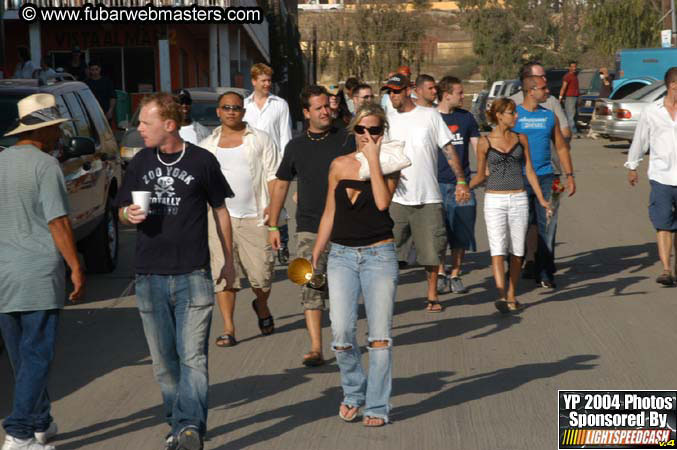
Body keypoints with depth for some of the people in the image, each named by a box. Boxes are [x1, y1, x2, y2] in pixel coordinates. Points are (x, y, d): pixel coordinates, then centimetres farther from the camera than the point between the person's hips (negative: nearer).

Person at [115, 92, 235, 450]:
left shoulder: (202, 161, 0)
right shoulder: (140, 162, 10)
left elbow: (220, 210, 11)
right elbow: (122, 211, 17)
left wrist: (229, 261, 12)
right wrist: (129, 215, -7)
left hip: (193, 276, -4)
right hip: (149, 276, 4)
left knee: (193, 356, -12)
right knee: (164, 360, 9)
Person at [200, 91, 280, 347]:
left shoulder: (260, 140, 8)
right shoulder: (208, 145, 15)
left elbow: (273, 176, 4)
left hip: (254, 217, -2)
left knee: (261, 273, -2)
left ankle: (262, 308, 30)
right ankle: (228, 329, 0)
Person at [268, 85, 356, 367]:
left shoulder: (345, 140, 0)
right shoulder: (296, 146, 7)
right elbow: (281, 185, 15)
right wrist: (273, 226, 14)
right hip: (308, 228, 1)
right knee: (311, 287, -9)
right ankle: (316, 349, -10)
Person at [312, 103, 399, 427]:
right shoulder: (339, 165, 9)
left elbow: (382, 202, -17)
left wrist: (373, 159, -13)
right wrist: (315, 255, 15)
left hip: (379, 255, -2)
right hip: (342, 255, 2)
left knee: (379, 336, -2)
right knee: (341, 332, -7)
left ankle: (377, 407, 9)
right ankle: (353, 393, 17)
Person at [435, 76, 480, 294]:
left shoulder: (466, 117, 10)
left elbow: (478, 146, 13)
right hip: (436, 184, -3)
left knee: (460, 234, 3)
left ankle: (455, 276, 13)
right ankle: (440, 275, 10)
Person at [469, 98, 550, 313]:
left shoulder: (521, 139, 7)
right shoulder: (485, 143, -1)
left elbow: (529, 170, 12)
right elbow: (481, 175, 9)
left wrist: (541, 199, 8)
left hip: (519, 200, 3)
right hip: (494, 200, -3)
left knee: (516, 250, 5)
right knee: (498, 249, -11)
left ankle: (511, 295, 16)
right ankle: (501, 295, -17)